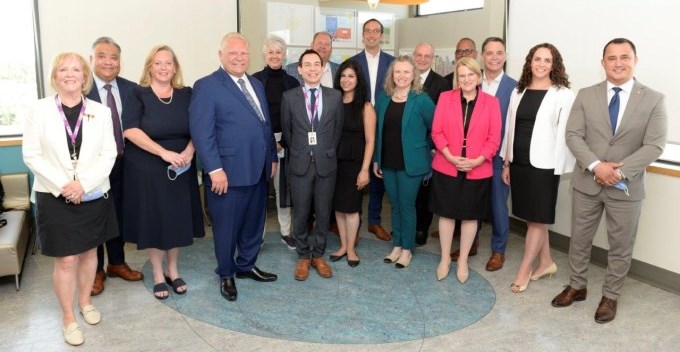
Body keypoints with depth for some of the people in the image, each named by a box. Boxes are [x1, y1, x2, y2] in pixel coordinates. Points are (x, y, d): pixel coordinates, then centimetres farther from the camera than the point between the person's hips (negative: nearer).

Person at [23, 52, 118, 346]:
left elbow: (108, 154, -4)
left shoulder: (100, 111, 1)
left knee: (89, 252, 15)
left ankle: (85, 302, 36)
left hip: (93, 196, 2)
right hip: (55, 197, -2)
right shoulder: (39, 109, -3)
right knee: (66, 259, 1)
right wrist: (62, 186, -15)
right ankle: (68, 318, 18)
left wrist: (83, 184, -15)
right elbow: (32, 155, -5)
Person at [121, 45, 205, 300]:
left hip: (180, 169, 3)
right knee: (153, 219, 5)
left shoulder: (186, 95, 5)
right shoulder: (138, 95, -4)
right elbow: (130, 130, -15)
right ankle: (158, 275, 19)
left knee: (178, 218, 9)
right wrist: (164, 153, -22)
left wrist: (189, 151, -16)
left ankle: (173, 271, 26)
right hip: (147, 169, -3)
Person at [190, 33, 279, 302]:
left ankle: (246, 266, 36)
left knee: (254, 223, 17)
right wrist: (215, 169, -20)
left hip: (259, 170, 7)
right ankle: (226, 275, 26)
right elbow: (202, 132, -15)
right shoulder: (206, 86, -9)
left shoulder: (256, 85, 15)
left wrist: (272, 157, 15)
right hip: (229, 173, -7)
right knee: (227, 227, 7)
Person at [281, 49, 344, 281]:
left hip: (326, 163, 1)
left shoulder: (335, 96, 1)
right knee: (301, 213, 8)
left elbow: (338, 130, 7)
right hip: (300, 164, -1)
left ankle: (318, 255, 27)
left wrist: (328, 153, 8)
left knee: (323, 213, 10)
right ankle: (303, 256, 25)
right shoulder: (289, 97, -1)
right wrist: (297, 153, 9)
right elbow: (286, 130, 7)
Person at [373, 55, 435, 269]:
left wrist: (426, 149, 2)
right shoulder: (383, 98, 5)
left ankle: (407, 249, 19)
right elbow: (378, 131, 9)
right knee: (394, 205, 14)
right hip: (388, 162, 5)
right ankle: (397, 245, 27)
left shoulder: (421, 100, -10)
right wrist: (376, 159, 8)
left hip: (410, 163, -4)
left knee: (407, 206, 5)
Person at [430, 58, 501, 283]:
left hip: (478, 170, 0)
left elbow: (494, 138, -2)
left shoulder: (491, 102, 0)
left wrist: (477, 160, -15)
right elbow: (437, 132, -3)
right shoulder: (445, 98, 1)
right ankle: (445, 258, 26)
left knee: (470, 216, 10)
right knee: (446, 214, 9)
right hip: (446, 168, 0)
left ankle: (463, 261, 25)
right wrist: (451, 158, -14)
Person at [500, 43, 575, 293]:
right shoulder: (518, 92, 9)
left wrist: (559, 169, -12)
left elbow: (565, 134, -8)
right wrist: (506, 162, 11)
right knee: (534, 218, 14)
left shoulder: (563, 95, -6)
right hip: (519, 163, 5)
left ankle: (524, 270, 14)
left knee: (537, 218, 4)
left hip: (543, 165, -5)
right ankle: (546, 263, 29)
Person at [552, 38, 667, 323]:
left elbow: (654, 145, -10)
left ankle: (610, 296, 29)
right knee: (579, 239, 14)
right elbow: (573, 135, -7)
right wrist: (596, 166, -20)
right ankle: (577, 286, 33)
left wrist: (620, 171, -20)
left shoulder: (654, 100, -4)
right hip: (586, 182, 1)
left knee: (621, 246, 11)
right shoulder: (586, 95, 0)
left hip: (627, 187, -1)